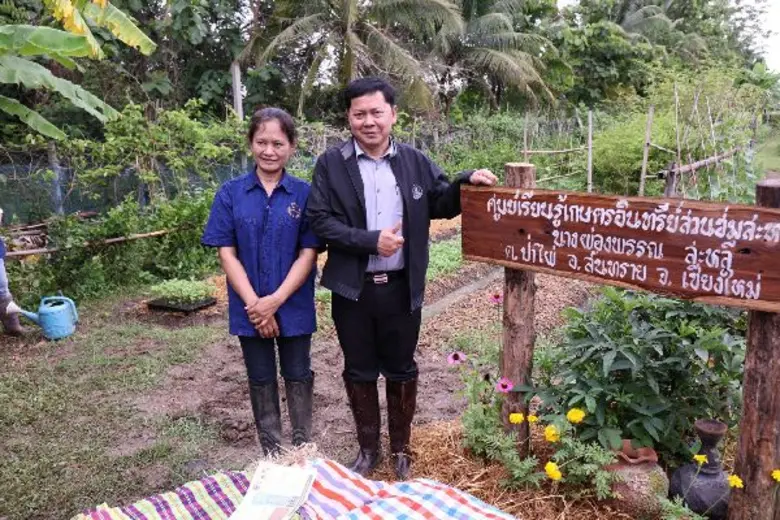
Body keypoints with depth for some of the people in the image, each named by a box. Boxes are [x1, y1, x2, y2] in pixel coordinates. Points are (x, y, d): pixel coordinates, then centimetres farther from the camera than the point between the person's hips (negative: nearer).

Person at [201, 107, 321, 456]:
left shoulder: (304, 194, -5)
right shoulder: (230, 194, -3)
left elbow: (308, 253, -8)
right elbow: (227, 253, -5)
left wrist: (275, 300, -17)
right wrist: (254, 304, -13)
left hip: (294, 307, -1)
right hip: (249, 308, 1)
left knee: (298, 377, 12)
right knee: (261, 381, 14)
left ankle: (303, 450, 32)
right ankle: (271, 454, 32)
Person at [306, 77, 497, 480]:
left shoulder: (415, 162, 2)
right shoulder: (331, 164, -4)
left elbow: (441, 204, 8)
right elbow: (319, 221, -9)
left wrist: (466, 182, -12)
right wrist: (371, 240, -19)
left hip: (401, 288, 1)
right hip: (352, 288, -1)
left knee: (401, 371, 14)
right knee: (359, 372, 13)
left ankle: (401, 449, 34)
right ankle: (368, 449, 34)